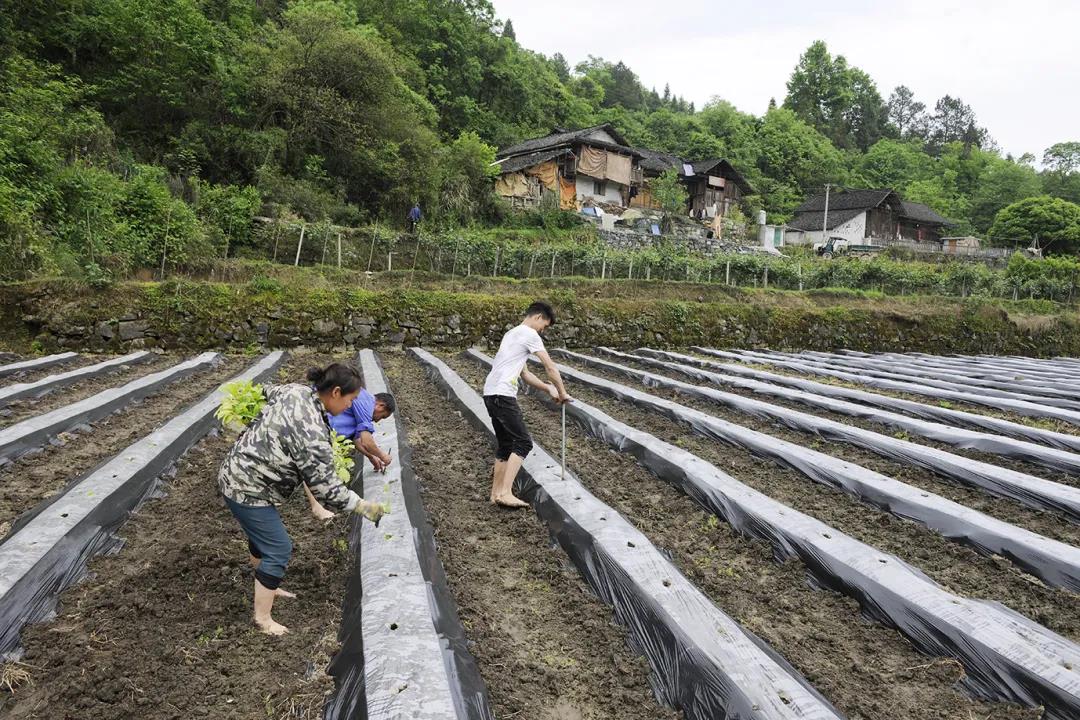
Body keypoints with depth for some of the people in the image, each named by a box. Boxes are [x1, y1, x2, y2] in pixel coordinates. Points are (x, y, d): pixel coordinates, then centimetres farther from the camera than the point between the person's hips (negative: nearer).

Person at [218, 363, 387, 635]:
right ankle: (263, 618, 13)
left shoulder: (296, 390, -3)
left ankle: (266, 587, 44)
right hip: (247, 489, -10)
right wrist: (362, 506, -14)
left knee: (262, 536, 25)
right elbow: (325, 487, -25)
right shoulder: (312, 431, -29)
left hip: (236, 474, 10)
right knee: (278, 549, 0)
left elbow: (267, 391, 19)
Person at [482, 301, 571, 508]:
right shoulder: (529, 334, -4)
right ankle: (505, 492, -13)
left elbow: (524, 374, 25)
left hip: (491, 394, 10)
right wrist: (563, 393, 8)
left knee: (505, 445, 14)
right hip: (502, 395, -10)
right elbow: (550, 368, -4)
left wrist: (548, 388, 18)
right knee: (523, 442, -8)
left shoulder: (512, 334, 26)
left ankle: (496, 494, 17)